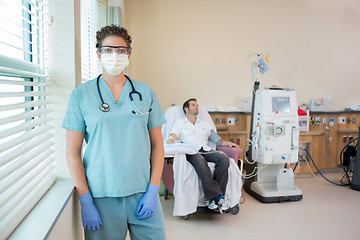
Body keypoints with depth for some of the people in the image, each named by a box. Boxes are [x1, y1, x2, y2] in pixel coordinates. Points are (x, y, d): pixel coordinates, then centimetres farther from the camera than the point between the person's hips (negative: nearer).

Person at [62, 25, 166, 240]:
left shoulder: (145, 93, 3)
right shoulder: (81, 95, -1)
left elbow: (157, 144, 5)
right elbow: (73, 151, -2)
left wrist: (154, 190, -3)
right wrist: (85, 201, -6)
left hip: (142, 193, 2)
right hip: (101, 196, -1)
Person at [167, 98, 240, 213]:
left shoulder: (204, 124, 32)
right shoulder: (180, 123, 22)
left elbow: (215, 138, 24)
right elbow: (172, 137, 5)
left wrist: (226, 143, 4)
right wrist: (171, 140, -21)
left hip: (206, 151, 4)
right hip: (191, 152, -4)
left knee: (224, 158, -29)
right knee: (201, 162, -39)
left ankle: (212, 197, -33)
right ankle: (217, 196, -41)